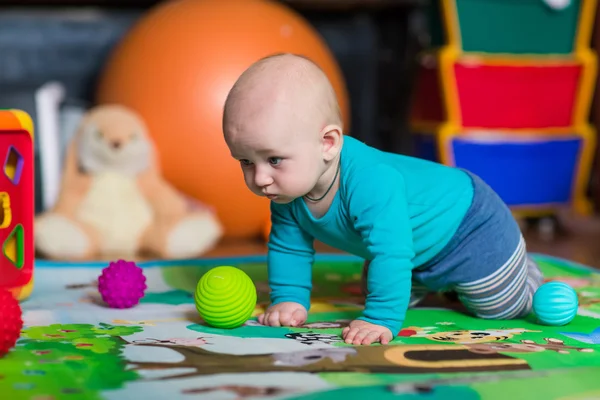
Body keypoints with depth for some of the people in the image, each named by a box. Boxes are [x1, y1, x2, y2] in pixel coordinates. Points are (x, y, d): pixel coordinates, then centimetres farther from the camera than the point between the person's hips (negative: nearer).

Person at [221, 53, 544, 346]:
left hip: (464, 224, -7)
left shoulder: (371, 184, -47)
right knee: (379, 292, 28)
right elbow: (288, 246, -6)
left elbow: (391, 255, -47)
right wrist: (289, 300, -12)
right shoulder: (288, 188, -20)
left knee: (504, 308, 11)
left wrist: (382, 319, -46)